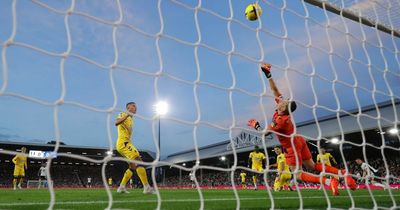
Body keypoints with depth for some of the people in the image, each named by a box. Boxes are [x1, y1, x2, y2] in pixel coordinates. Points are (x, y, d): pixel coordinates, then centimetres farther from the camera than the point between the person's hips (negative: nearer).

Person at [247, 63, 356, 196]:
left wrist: (255, 125, -4)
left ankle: (329, 182, -14)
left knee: (298, 175, -1)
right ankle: (342, 173, 9)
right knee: (312, 166, 17)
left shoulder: (280, 120, -30)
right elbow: (275, 90, -2)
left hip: (292, 147, -8)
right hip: (299, 141, 8)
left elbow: (265, 132, -20)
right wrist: (268, 74, -4)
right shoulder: (283, 107, -10)